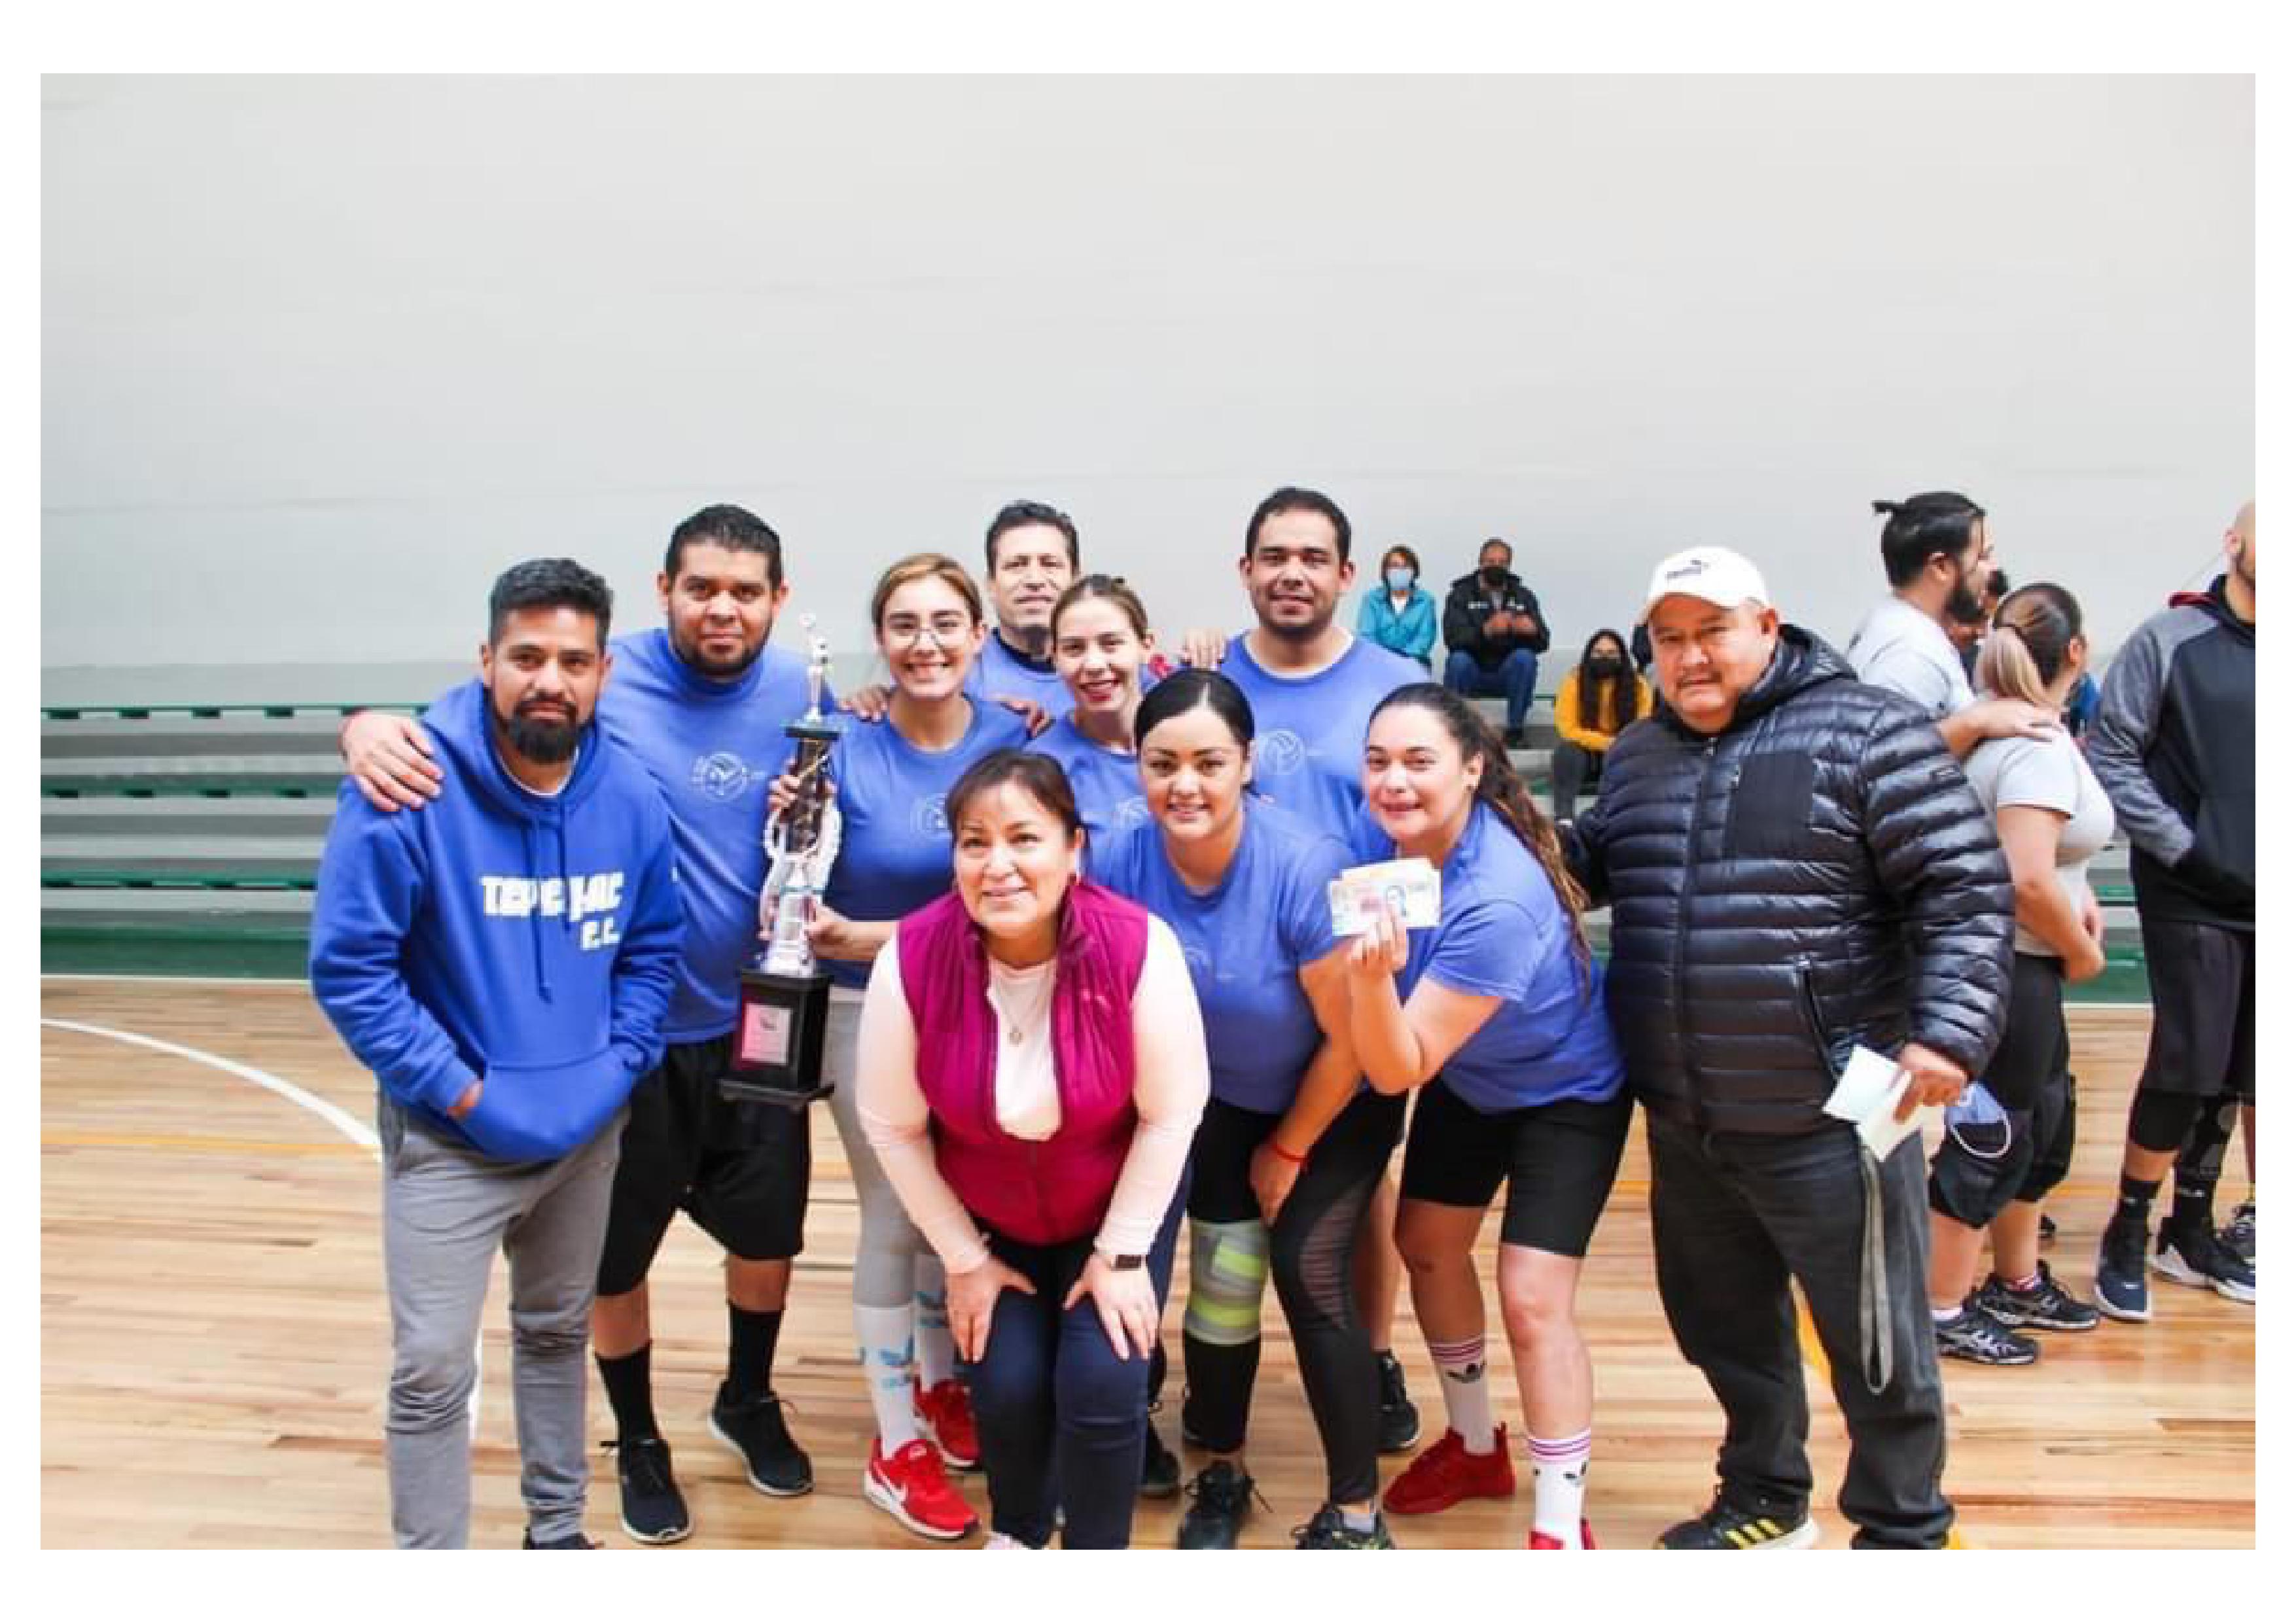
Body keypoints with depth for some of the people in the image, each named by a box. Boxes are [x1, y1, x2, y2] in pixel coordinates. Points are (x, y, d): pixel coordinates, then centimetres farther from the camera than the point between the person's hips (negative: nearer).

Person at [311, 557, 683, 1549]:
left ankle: (556, 1530, 40)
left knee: (558, 1333, 21)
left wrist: (618, 1065, -4)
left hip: (587, 1130, 5)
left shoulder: (631, 797, -6)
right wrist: (459, 1089, -17)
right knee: (433, 1372, -1)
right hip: (449, 1138, -4)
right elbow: (348, 966, -18)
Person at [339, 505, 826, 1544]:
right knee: (615, 1255, 13)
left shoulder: (797, 693, -3)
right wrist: (371, 726, -35)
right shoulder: (600, 681, -15)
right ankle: (638, 1441, 39)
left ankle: (748, 1400, 46)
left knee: (770, 1229, 17)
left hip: (751, 1026, 3)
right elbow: (434, 733, -12)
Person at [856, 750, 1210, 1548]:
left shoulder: (1138, 947, -30)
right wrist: (964, 1257, -5)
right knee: (1006, 1385, -6)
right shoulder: (912, 958, -26)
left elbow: (1171, 1115, -17)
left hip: (1123, 1204, -1)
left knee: (1102, 1386, -13)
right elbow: (892, 1126, -12)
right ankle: (1017, 1533, 30)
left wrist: (1121, 1252, -11)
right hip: (986, 1217, 1)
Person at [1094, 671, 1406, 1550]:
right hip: (1223, 1098, 3)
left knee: (1308, 1276, -11)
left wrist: (1289, 1149, -9)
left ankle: (1357, 1510, 7)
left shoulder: (1304, 868, -34)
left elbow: (1350, 1037, -22)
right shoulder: (1118, 863, -23)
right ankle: (1222, 1471, 28)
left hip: (1337, 1101, -3)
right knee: (1222, 1279, 2)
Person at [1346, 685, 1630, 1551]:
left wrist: (1373, 976, -52)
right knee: (1426, 1246, 16)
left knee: (1532, 1299, -11)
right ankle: (1475, 1445, 39)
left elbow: (1398, 1070, -37)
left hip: (1566, 1090, -7)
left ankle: (1562, 1529, 7)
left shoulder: (1498, 903, -39)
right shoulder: (1387, 837, -21)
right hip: (1465, 1076, 7)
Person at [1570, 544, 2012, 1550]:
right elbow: (1589, 864, 26)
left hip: (1828, 1120, -6)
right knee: (1725, 1325, 21)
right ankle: (1765, 1500, 43)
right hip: (1681, 1126, 6)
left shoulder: (1866, 732, -9)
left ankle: (1904, 1532, 31)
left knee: (1876, 1342, 9)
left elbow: (1964, 891, -11)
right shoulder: (1638, 756, 11)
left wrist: (1948, 1031, -21)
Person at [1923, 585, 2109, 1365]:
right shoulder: (2041, 746, -22)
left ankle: (2018, 1284, 38)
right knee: (1989, 1141, 2)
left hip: (2016, 966, 10)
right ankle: (1942, 1312, 15)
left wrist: (2077, 896, 12)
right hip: (2009, 970, -10)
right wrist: (2082, 949, -15)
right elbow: (2028, 880, -31)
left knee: (2043, 1124, 22)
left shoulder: (1995, 727, 7)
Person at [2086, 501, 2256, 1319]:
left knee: (2232, 1077, 12)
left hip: (2257, 900, 4)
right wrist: (2182, 846, -12)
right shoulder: (2171, 640, -6)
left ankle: (2192, 1229, 27)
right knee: (2189, 1066, -6)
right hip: (2194, 899, -4)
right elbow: (2111, 755, -7)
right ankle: (2127, 1235, 11)